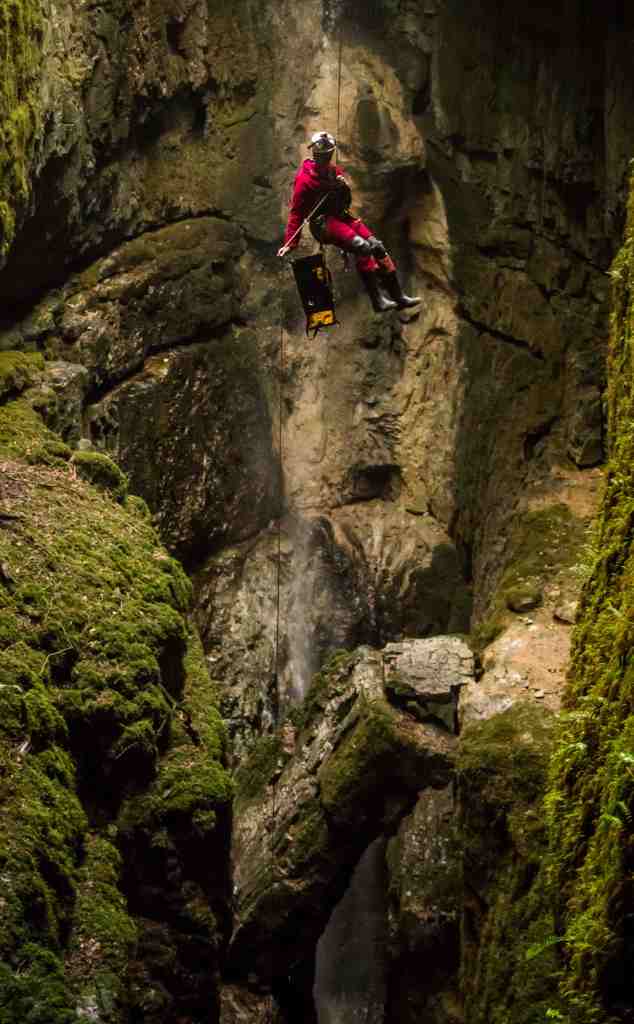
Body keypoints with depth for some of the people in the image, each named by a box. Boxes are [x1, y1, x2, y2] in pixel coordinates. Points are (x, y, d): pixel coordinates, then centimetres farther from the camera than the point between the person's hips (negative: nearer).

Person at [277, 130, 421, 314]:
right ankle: (377, 300, -31)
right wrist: (290, 242, -10)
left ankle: (398, 296, -1)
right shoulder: (305, 178, -8)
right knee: (362, 246, -29)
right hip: (323, 223, -7)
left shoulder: (335, 171, 12)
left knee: (377, 246, -7)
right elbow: (296, 212, -7)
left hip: (342, 217, 7)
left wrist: (344, 186, -4)